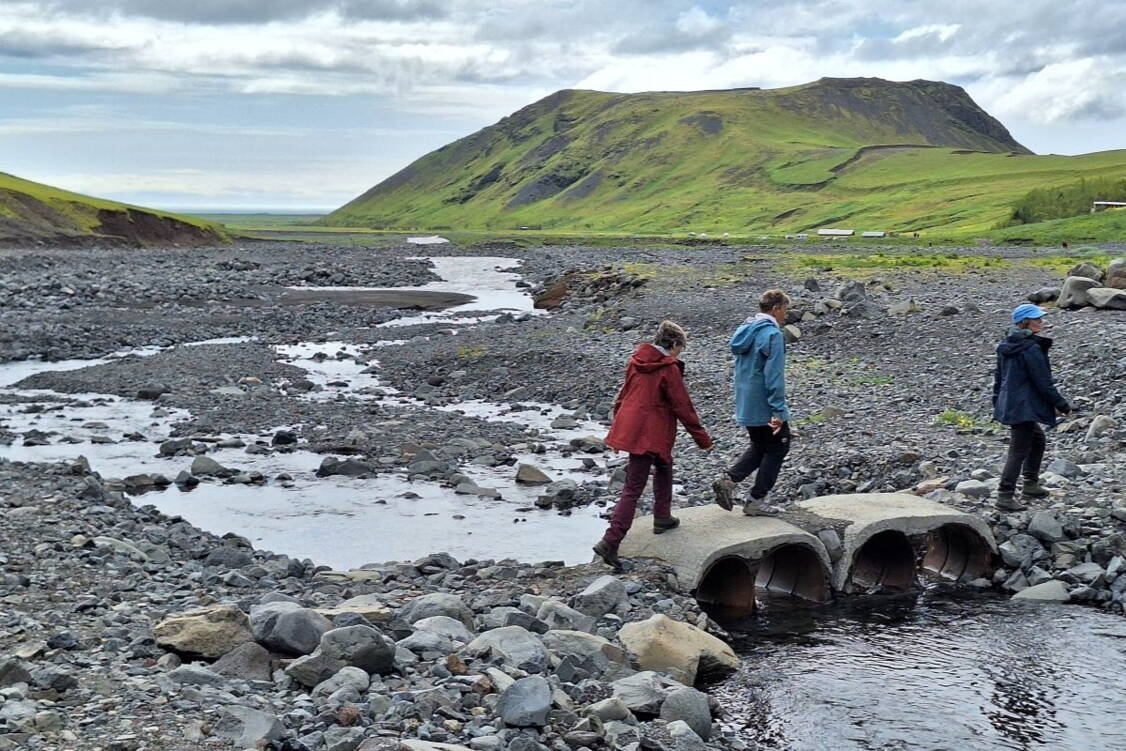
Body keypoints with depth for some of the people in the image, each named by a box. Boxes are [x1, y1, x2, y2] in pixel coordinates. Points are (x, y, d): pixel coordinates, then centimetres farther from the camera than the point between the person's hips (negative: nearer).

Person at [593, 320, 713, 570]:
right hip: (650, 435, -7)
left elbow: (622, 396, 16)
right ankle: (610, 542, -4)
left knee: (664, 466, 24)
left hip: (628, 426, 8)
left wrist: (618, 426, 26)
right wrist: (703, 439, -1)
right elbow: (683, 407, -10)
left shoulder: (636, 362, 8)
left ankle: (662, 518, 34)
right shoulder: (669, 369, -13)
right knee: (633, 490, -1)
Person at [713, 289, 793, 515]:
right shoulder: (772, 335, -18)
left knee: (759, 447, 21)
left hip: (746, 404, 8)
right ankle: (756, 500, 9)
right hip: (765, 406, -8)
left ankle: (728, 480, 3)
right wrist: (779, 411, -21)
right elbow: (774, 376, -23)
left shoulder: (745, 330, 10)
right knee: (777, 448, 8)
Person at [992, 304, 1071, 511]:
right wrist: (1062, 405, -6)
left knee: (1038, 440, 24)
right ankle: (1005, 496, -3)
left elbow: (998, 376, 17)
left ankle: (1030, 485, 29)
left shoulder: (1006, 346, 9)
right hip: (1024, 407, -10)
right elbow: (1044, 383, -16)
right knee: (1019, 450, -4)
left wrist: (997, 401, 26)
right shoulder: (1032, 349, -18)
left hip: (1008, 404, 10)